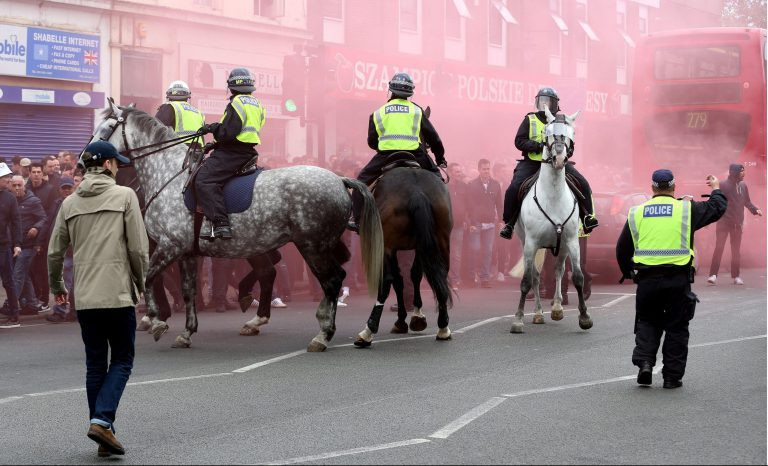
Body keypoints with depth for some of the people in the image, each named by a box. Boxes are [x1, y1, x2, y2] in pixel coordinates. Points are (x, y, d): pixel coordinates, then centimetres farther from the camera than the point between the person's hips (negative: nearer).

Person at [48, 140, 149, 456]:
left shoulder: (70, 203, 9)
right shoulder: (124, 196, -4)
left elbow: (55, 252, 11)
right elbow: (138, 248, -7)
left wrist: (57, 287, 27)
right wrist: (140, 282, 8)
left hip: (84, 299, 4)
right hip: (118, 294, -4)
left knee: (95, 365, 12)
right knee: (121, 361, 5)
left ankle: (103, 438, 13)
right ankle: (102, 420, -13)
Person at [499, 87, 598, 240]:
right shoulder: (530, 120, 5)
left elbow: (569, 144, 15)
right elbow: (519, 141, -3)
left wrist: (568, 151, -9)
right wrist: (538, 146, -18)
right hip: (532, 163, -2)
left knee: (583, 184, -12)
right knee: (514, 188, -20)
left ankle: (587, 217, 2)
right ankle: (509, 223, -4)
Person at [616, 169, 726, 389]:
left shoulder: (636, 213, 9)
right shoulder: (687, 209, 2)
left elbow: (622, 249, 15)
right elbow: (717, 208, 16)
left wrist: (628, 273, 29)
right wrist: (716, 189, 36)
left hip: (646, 279, 2)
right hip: (678, 278, -2)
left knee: (647, 322, 18)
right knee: (676, 327, 9)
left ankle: (644, 361, -1)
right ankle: (672, 376, 12)